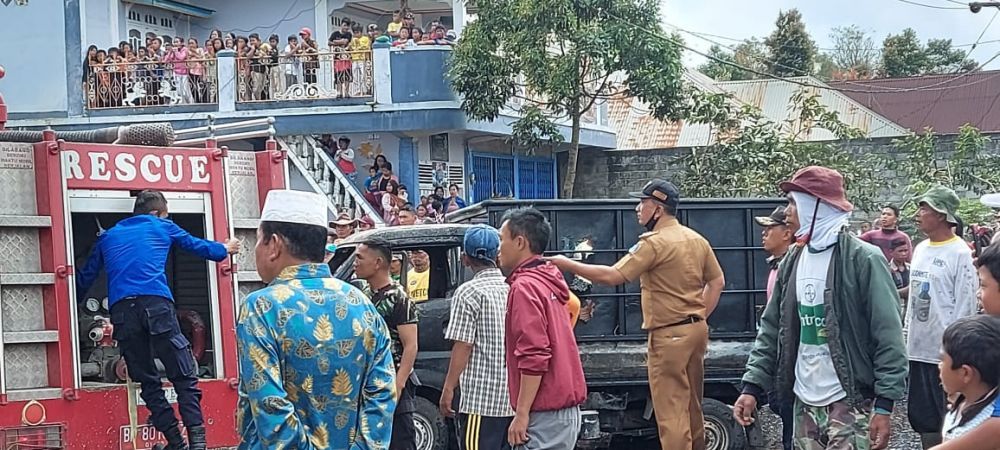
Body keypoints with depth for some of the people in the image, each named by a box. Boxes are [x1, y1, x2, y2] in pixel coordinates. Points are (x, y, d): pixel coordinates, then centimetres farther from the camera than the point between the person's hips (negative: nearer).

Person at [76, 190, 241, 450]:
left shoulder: (108, 236, 28)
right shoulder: (162, 227, 22)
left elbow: (85, 278, 32)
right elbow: (198, 246, 35)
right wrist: (225, 250, 54)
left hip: (121, 309, 3)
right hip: (155, 303, -3)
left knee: (147, 381, 9)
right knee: (184, 376, -1)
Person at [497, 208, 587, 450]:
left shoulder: (525, 287, -13)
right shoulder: (548, 284, 16)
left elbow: (534, 356, -20)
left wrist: (522, 413, -19)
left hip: (546, 414, -10)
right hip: (566, 408, 10)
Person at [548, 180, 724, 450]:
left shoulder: (654, 243, -15)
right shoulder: (697, 240, 11)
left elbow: (612, 276, -19)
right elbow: (717, 282, 16)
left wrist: (567, 265, -13)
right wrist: (699, 317, 17)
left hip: (670, 335, -9)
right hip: (696, 329, 9)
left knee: (671, 411, -5)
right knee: (691, 406, 17)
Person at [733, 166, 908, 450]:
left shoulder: (863, 259, -10)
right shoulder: (792, 262, 9)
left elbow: (888, 336, -12)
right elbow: (772, 330, 13)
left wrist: (884, 405, -17)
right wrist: (752, 386, 3)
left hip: (851, 404, -6)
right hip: (805, 405, 6)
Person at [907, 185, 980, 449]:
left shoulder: (960, 253, -11)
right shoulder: (920, 249, 11)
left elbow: (966, 305, -12)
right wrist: (906, 335, 14)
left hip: (945, 352, -7)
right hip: (917, 348, 7)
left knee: (947, 422, -1)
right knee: (922, 417, 13)